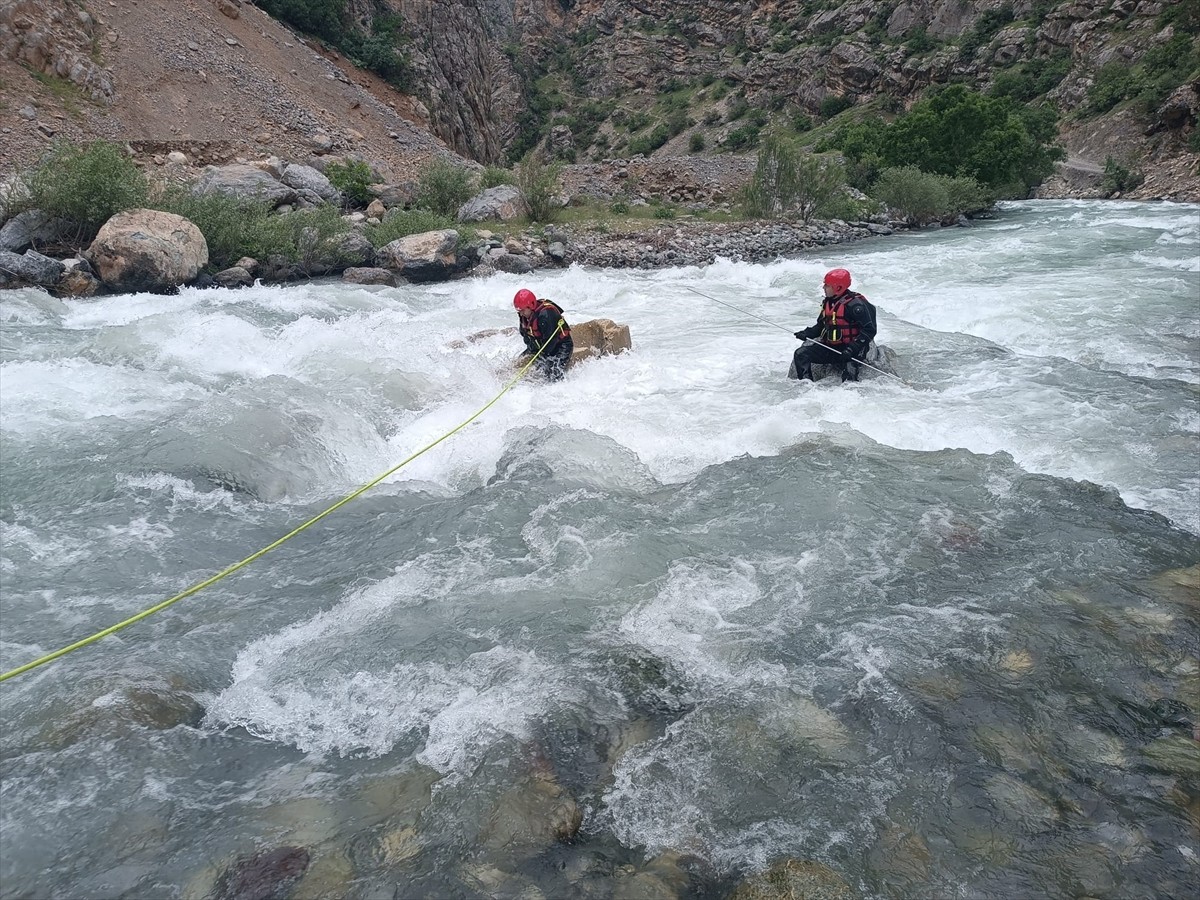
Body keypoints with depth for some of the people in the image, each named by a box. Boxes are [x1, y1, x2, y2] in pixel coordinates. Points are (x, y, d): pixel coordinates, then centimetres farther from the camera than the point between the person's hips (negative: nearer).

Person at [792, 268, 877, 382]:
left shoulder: (854, 304, -16)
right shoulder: (828, 303, 10)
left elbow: (869, 330, -18)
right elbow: (821, 326, 22)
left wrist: (852, 348, -27)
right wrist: (807, 333, 1)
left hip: (847, 348, -7)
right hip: (829, 347, 8)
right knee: (800, 354, -6)